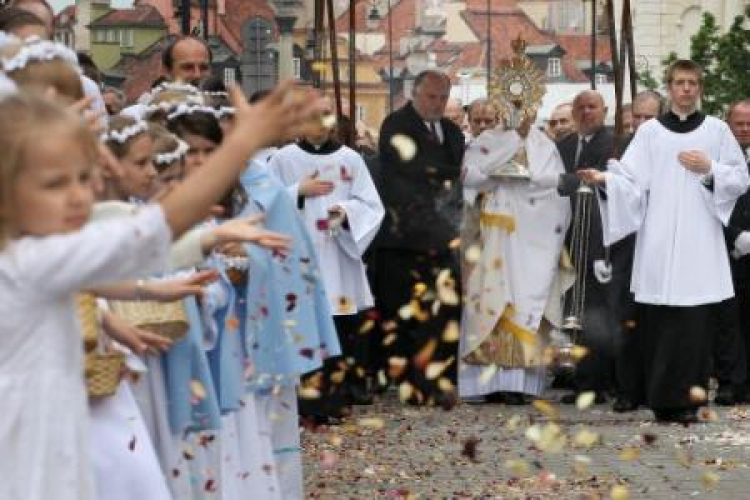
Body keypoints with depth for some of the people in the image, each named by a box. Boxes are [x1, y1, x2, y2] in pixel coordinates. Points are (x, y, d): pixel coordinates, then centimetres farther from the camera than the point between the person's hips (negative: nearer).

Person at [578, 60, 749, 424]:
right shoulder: (650, 131, 11)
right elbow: (632, 181, 2)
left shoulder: (717, 130, 11)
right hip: (658, 241, 0)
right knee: (659, 322, -4)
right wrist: (605, 179, -16)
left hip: (700, 242, 0)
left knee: (695, 321, -7)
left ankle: (687, 399, -3)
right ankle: (662, 399, 3)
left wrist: (710, 170, -7)